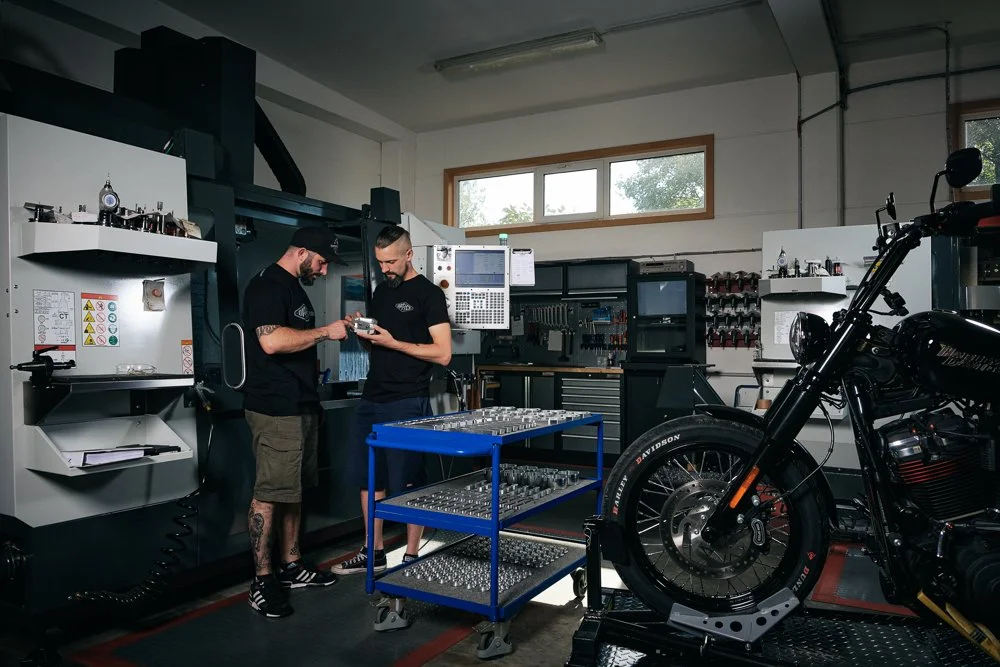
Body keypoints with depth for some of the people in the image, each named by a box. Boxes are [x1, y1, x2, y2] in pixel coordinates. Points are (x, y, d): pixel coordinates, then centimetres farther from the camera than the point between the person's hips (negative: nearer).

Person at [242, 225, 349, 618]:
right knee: (269, 494, -4)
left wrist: (335, 330, 15)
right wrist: (324, 332, -17)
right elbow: (271, 341, -25)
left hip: (302, 405, 10)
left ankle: (291, 566, 25)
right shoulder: (267, 286, -12)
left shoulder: (295, 288, 20)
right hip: (275, 409, -10)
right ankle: (263, 581, 4)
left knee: (293, 490, 14)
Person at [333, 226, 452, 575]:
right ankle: (373, 552, 27)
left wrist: (392, 342, -18)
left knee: (408, 483, 1)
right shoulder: (381, 290, 15)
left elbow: (443, 353, -13)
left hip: (407, 402, -7)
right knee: (368, 478, 12)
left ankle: (411, 558, 16)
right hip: (372, 399, 7)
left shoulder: (428, 294, -7)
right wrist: (362, 331, 0)